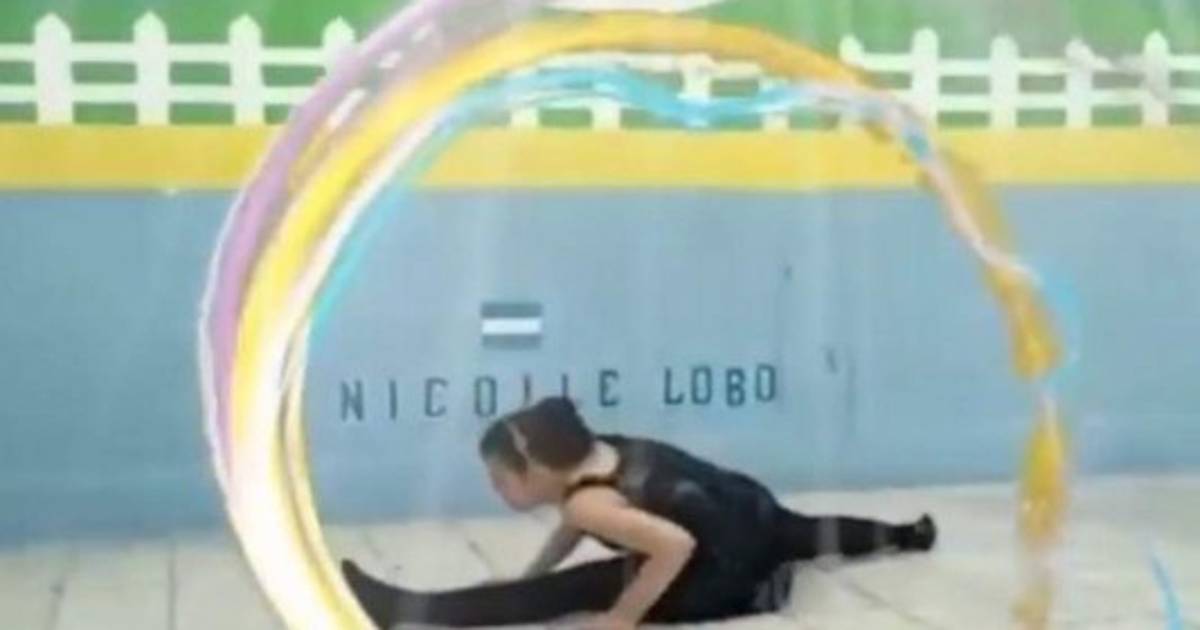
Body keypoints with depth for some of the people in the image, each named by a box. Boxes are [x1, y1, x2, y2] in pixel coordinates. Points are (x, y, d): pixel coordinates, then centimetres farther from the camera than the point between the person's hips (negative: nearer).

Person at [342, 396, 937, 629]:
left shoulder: (590, 502, -26)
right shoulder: (597, 453, 0)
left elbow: (676, 544, -37)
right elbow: (571, 530, 17)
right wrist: (527, 575, 9)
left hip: (728, 567, -9)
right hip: (749, 512, 9)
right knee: (801, 535, 44)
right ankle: (906, 534, 65)